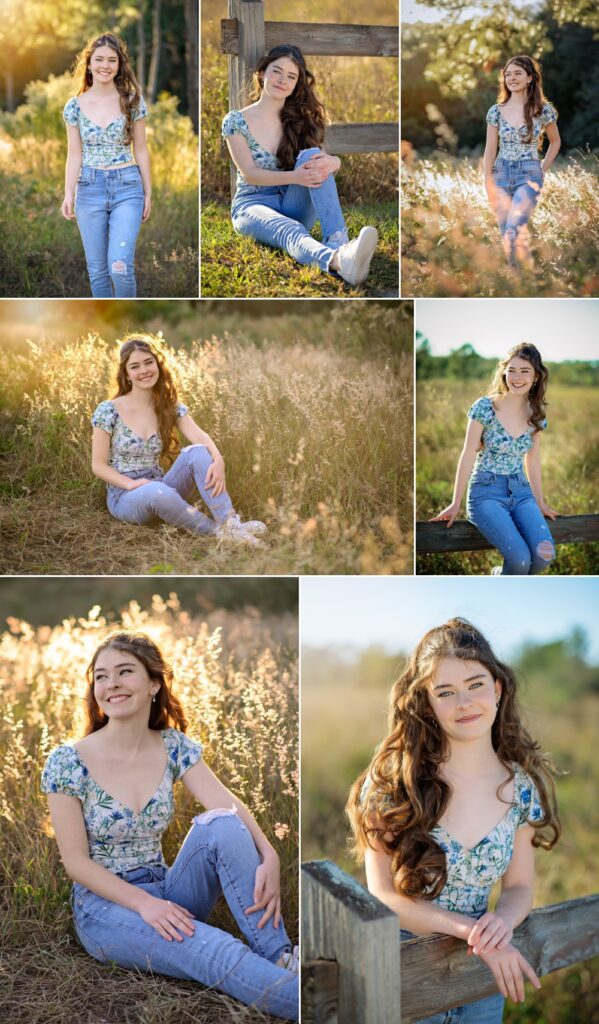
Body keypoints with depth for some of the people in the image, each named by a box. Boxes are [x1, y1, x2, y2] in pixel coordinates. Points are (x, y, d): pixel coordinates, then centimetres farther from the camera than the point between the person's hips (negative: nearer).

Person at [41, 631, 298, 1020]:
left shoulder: (174, 747, -1)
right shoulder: (67, 763, -12)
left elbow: (229, 806, -14)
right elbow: (76, 861, -12)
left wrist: (268, 856, -34)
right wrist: (143, 903, -25)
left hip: (164, 893, 4)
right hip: (105, 905, -4)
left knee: (220, 825, -26)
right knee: (216, 951, -34)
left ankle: (282, 958, -27)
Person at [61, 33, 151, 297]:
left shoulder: (133, 102, 0)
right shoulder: (75, 106, 3)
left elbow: (140, 150, 5)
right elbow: (75, 155, 4)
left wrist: (148, 192, 4)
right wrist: (68, 194, -6)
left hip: (127, 187, -2)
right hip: (89, 188, 2)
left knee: (120, 266, -15)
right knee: (97, 270, 6)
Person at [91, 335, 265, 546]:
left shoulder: (171, 407, 4)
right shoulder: (108, 411, -6)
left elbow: (200, 437, -13)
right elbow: (98, 465, -5)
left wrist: (217, 460, -35)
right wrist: (132, 484, -21)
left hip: (161, 488, 4)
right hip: (124, 495, -4)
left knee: (197, 452, -24)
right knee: (158, 491, -40)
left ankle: (231, 523, -38)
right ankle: (218, 531, -29)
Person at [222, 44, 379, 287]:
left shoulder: (300, 120, 10)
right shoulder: (236, 121, 0)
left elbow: (334, 160, -2)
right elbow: (249, 174, -12)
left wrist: (330, 162, -29)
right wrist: (295, 177, -30)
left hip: (295, 206, 3)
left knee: (311, 155, -27)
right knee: (290, 231, -39)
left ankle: (338, 242, -49)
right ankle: (338, 261, -75)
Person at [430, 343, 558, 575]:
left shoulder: (536, 415, 7)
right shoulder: (485, 407, -8)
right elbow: (468, 456, -5)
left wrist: (540, 503, 19)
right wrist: (456, 504, -4)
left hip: (521, 492, 5)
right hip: (486, 492, -5)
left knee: (545, 556, -21)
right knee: (521, 558, -27)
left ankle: (501, 575, 10)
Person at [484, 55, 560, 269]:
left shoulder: (543, 110, -1)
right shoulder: (496, 111, 3)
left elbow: (555, 142, 14)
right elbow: (490, 150, 4)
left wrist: (543, 170, 5)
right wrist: (488, 185, -1)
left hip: (529, 174, -3)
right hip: (501, 173, 3)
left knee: (514, 231, -22)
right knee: (507, 236, 3)